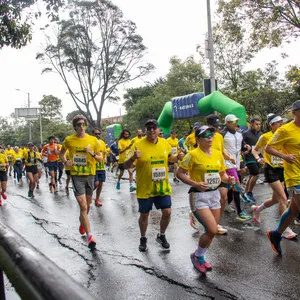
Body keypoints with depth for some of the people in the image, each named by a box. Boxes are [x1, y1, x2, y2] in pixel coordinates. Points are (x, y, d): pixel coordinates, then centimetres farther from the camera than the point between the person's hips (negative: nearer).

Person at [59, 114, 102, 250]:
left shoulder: (93, 140, -1)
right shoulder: (69, 140, -1)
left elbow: (100, 158, 4)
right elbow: (61, 153, 16)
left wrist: (92, 153, -17)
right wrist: (65, 162, -4)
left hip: (90, 175, 3)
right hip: (76, 176, -2)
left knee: (87, 205, 19)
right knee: (83, 206, -10)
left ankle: (82, 223, 48)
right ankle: (89, 236, -6)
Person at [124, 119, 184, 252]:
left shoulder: (165, 143, 0)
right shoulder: (138, 145, -13)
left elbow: (170, 158, 18)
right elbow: (126, 165, -14)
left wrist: (178, 157, -4)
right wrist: (133, 158, -35)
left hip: (163, 187, 3)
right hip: (145, 188, -3)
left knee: (167, 212, 5)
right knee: (144, 215, 9)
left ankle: (161, 236, 31)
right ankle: (143, 239, 34)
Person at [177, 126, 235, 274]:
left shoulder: (218, 153, 6)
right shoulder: (193, 154, -12)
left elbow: (222, 174, 16)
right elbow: (180, 173, -11)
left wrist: (229, 179, -6)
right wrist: (195, 184, -22)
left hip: (214, 194, 7)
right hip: (199, 196, -7)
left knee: (211, 231, 11)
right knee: (212, 230, -14)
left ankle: (201, 257, 35)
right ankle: (197, 256, 13)